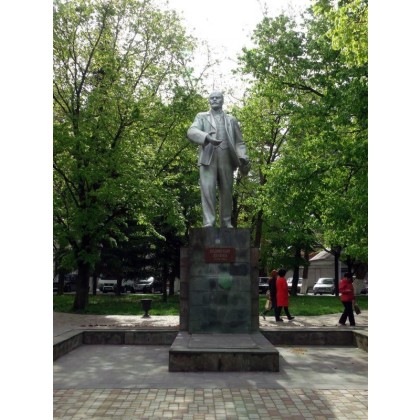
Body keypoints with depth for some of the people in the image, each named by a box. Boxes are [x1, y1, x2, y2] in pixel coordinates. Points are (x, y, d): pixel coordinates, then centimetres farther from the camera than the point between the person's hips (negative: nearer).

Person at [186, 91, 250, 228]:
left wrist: (243, 157, -3)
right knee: (208, 190, -13)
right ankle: (209, 223, -15)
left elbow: (239, 142, 17)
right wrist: (207, 137, -23)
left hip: (226, 159, 2)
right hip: (208, 158, -2)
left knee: (226, 191, 0)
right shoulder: (201, 116, 17)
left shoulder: (231, 120, 23)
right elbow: (191, 132, -3)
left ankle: (226, 223, 4)